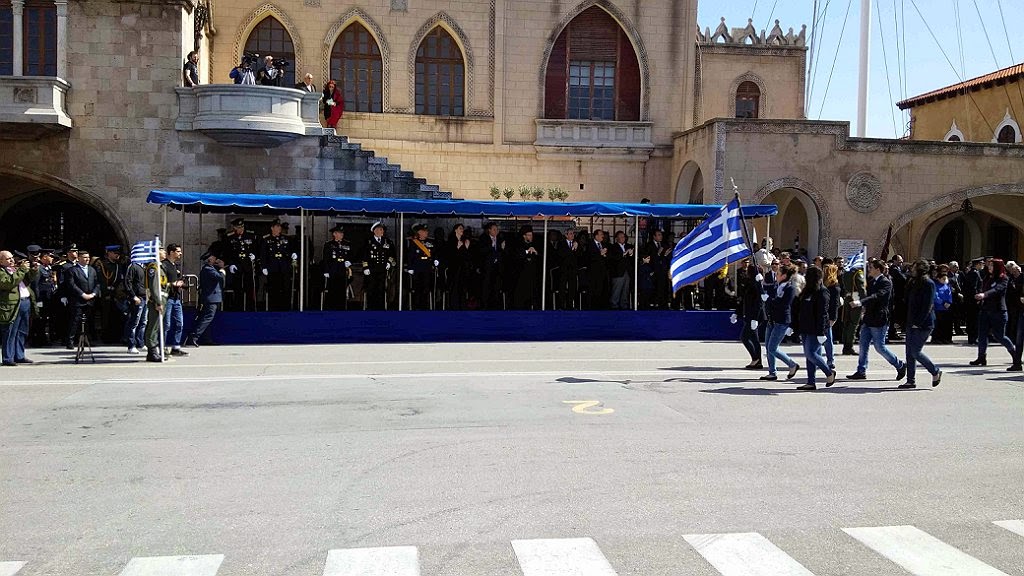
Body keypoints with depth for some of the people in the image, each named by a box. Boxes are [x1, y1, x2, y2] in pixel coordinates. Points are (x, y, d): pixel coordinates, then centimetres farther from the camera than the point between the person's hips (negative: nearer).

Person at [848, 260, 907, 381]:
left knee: (880, 346, -2)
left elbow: (877, 296, -29)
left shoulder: (886, 282, -14)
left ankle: (900, 366, 15)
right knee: (863, 345, 6)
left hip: (879, 320, -8)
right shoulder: (871, 281, 12)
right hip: (868, 318, 8)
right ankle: (861, 371, 10)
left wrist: (861, 302, -41)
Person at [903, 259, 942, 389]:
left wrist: (918, 323, -18)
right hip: (912, 323, 8)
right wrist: (909, 321, 10)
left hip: (923, 324, -8)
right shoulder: (912, 282, 14)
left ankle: (936, 372, 11)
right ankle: (911, 380, 12)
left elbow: (928, 306, -16)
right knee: (909, 352, 6)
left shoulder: (928, 284, -11)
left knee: (916, 352, -8)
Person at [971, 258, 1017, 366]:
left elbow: (997, 289, -25)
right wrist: (980, 300, 3)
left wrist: (984, 294, -41)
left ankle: (1014, 352, 24)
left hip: (998, 311, -6)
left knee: (999, 336, 1)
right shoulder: (987, 278, 12)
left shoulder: (1003, 279, -7)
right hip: (985, 310, 6)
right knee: (982, 334, 0)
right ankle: (982, 358, 3)